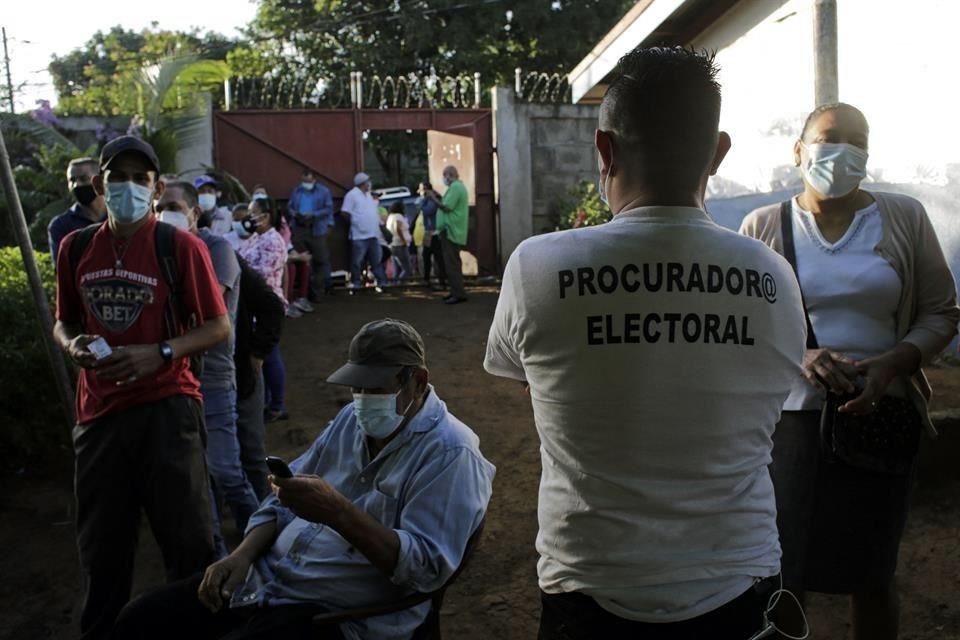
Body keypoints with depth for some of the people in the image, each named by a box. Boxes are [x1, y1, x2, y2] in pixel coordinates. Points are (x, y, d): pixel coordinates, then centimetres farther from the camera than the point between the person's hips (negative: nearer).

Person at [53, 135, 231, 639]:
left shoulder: (181, 246, -7)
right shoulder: (76, 247, 6)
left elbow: (219, 327, -5)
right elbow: (64, 322, 18)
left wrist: (160, 353, -19)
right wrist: (73, 345, -5)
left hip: (167, 407, -4)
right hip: (98, 410, 4)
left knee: (187, 540, 4)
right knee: (101, 544, 15)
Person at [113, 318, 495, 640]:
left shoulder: (448, 454, -16)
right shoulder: (352, 418, 9)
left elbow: (427, 567, -24)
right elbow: (285, 501, 15)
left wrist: (338, 512, -32)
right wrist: (242, 555, -3)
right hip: (266, 577, 8)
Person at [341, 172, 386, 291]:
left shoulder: (368, 195, 17)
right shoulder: (352, 195, -9)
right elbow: (346, 213, -11)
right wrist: (354, 224, -9)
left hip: (373, 235, 8)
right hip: (359, 236, -8)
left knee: (377, 260, 9)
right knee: (357, 262, -2)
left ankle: (381, 281, 13)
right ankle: (355, 283, 6)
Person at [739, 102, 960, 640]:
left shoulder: (905, 218, 2)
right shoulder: (764, 227, 0)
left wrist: (892, 362, -14)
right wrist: (797, 356, -18)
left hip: (883, 417, 1)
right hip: (790, 417, -1)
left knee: (873, 572, 15)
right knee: (781, 573, 5)